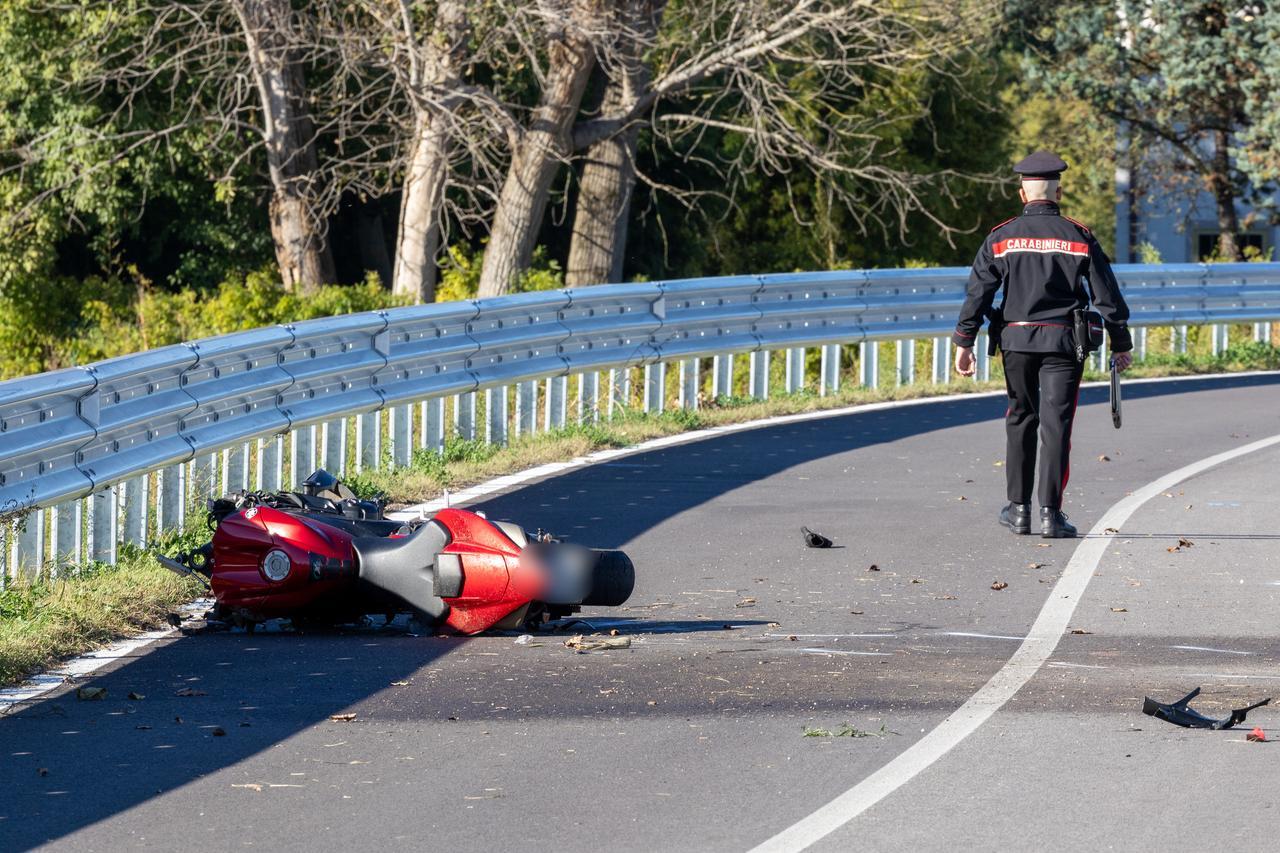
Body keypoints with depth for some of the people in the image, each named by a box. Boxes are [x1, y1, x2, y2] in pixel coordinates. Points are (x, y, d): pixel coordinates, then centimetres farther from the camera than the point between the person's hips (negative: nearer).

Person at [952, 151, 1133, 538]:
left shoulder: (1001, 237, 1)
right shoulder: (1079, 237, 0)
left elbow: (977, 292, -1)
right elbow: (1107, 295, 2)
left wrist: (964, 342, 4)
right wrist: (1120, 343, 11)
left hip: (1016, 339, 1)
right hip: (1063, 341, -1)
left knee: (1021, 421, 15)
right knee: (1056, 423, -2)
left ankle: (1018, 508, 17)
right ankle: (1051, 513, -7)